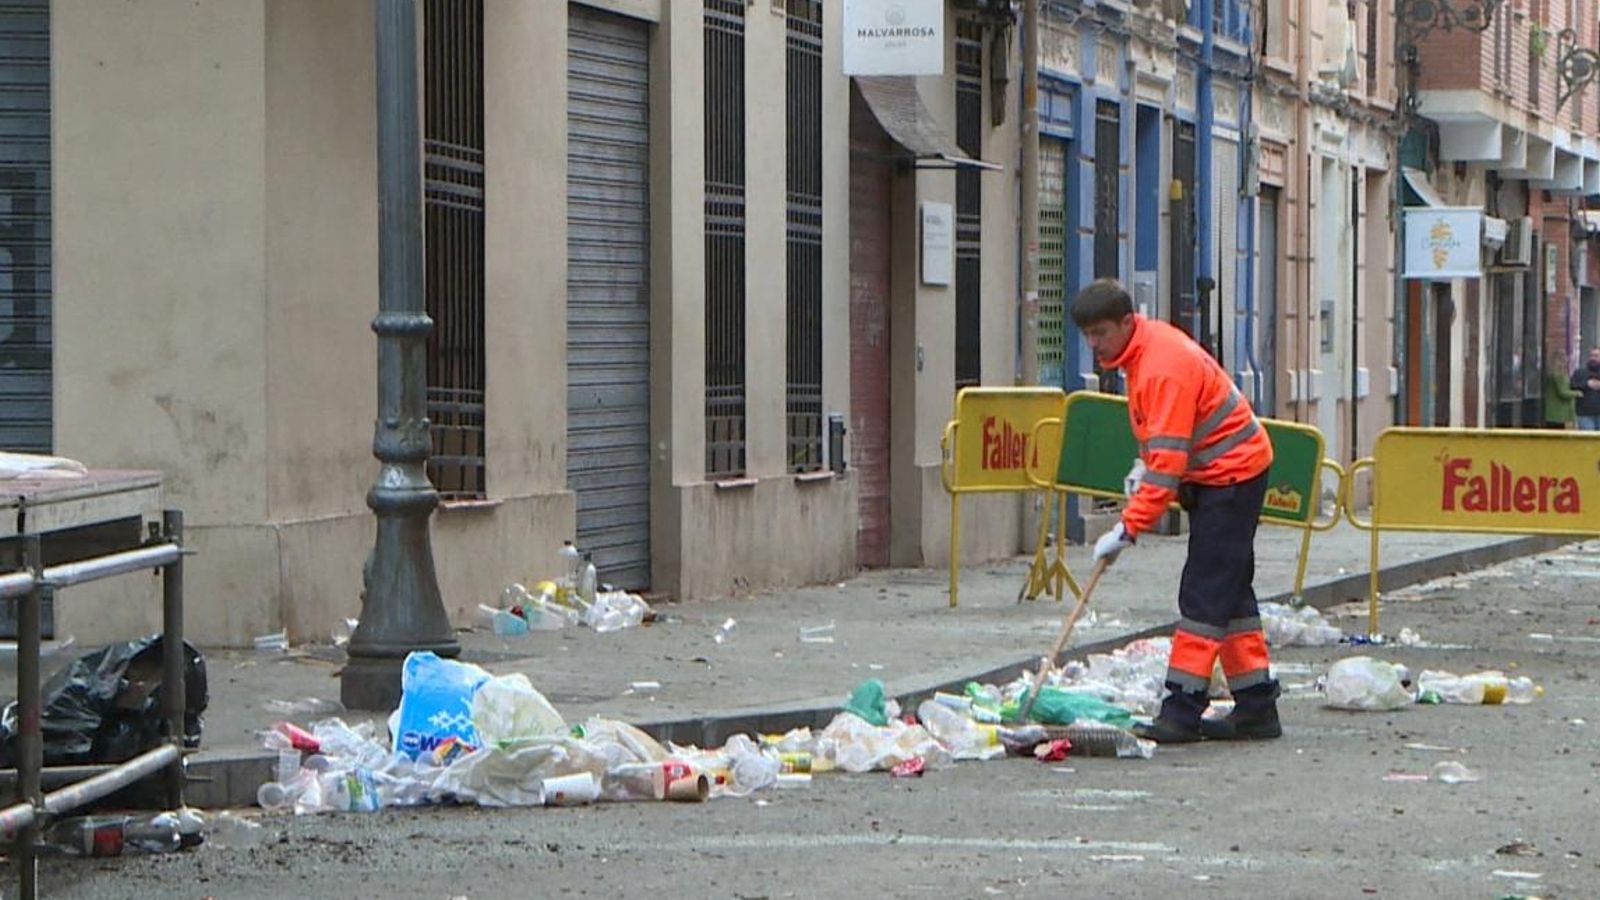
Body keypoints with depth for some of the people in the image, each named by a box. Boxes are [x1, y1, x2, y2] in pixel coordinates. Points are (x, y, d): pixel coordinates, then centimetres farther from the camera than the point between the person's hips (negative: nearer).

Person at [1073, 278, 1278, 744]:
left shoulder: (1165, 367, -27)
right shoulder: (1143, 348, 5)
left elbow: (1168, 463, -30)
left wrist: (1128, 529, -31)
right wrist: (1142, 465, 7)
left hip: (1231, 475, -11)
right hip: (1223, 473, 11)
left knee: (1205, 591, -12)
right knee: (1230, 591, 12)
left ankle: (1183, 708, -14)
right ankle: (1256, 705, 16)